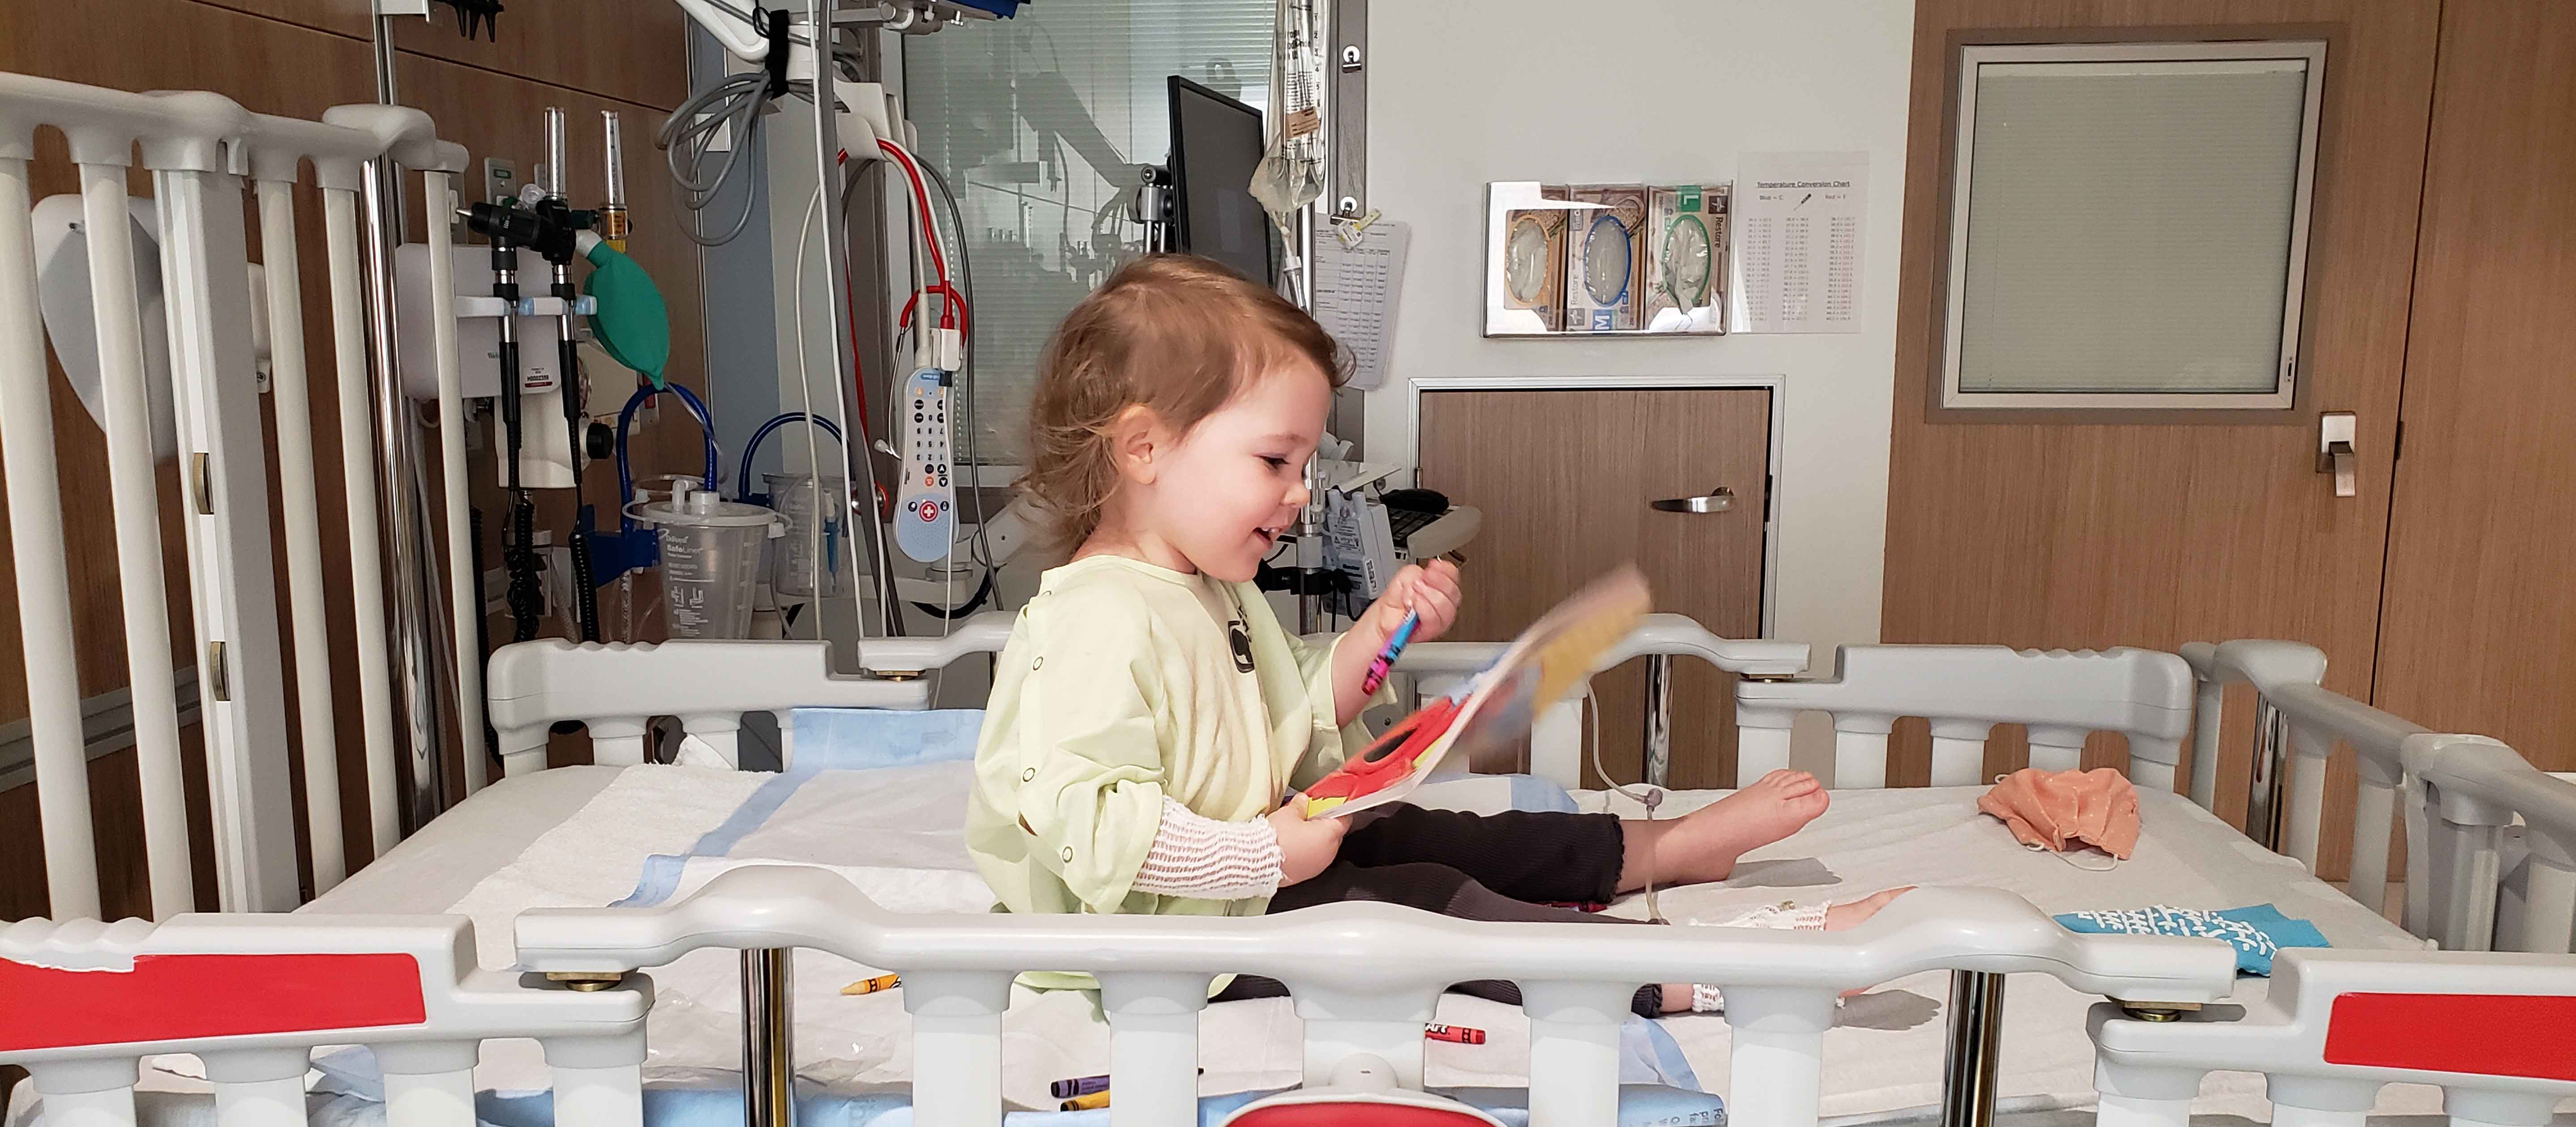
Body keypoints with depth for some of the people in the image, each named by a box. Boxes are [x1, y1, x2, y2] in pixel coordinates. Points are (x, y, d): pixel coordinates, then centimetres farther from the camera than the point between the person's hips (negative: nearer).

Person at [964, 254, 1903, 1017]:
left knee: (1424, 838, 12)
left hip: (1260, 857, 10)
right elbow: (1089, 825, -35)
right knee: (1423, 906, -17)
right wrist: (1263, 855, -30)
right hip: (1188, 935, -10)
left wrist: (1375, 636, 2)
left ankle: (1672, 845, 25)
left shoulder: (1213, 591, 8)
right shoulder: (1096, 625, -27)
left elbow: (1291, 734, 14)